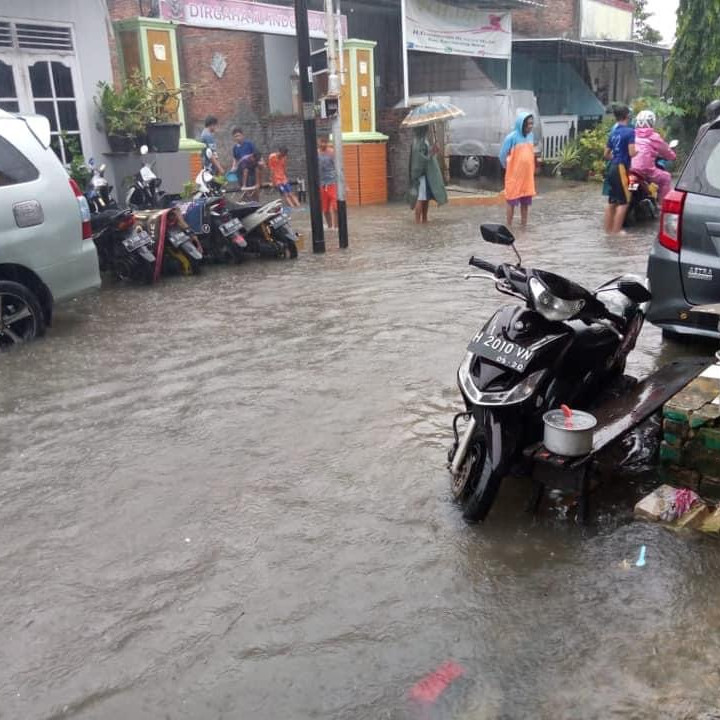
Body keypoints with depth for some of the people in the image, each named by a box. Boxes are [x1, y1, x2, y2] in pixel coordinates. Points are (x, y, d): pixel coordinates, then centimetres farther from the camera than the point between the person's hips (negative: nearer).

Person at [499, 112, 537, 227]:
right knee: (512, 201, 1)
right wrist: (508, 167, 6)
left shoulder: (531, 136, 5)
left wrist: (530, 169, 15)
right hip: (514, 176, -6)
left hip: (527, 175, 6)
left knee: (526, 201, 11)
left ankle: (524, 225, 22)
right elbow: (503, 155, -7)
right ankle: (509, 226, 8)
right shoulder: (512, 137, -14)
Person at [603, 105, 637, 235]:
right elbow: (632, 153, -18)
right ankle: (616, 231, -6)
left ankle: (608, 229, 15)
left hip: (612, 168, 8)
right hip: (622, 168, -8)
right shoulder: (630, 131, -10)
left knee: (612, 201, 11)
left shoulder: (613, 132, 13)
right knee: (623, 202, -4)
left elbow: (606, 154, 17)